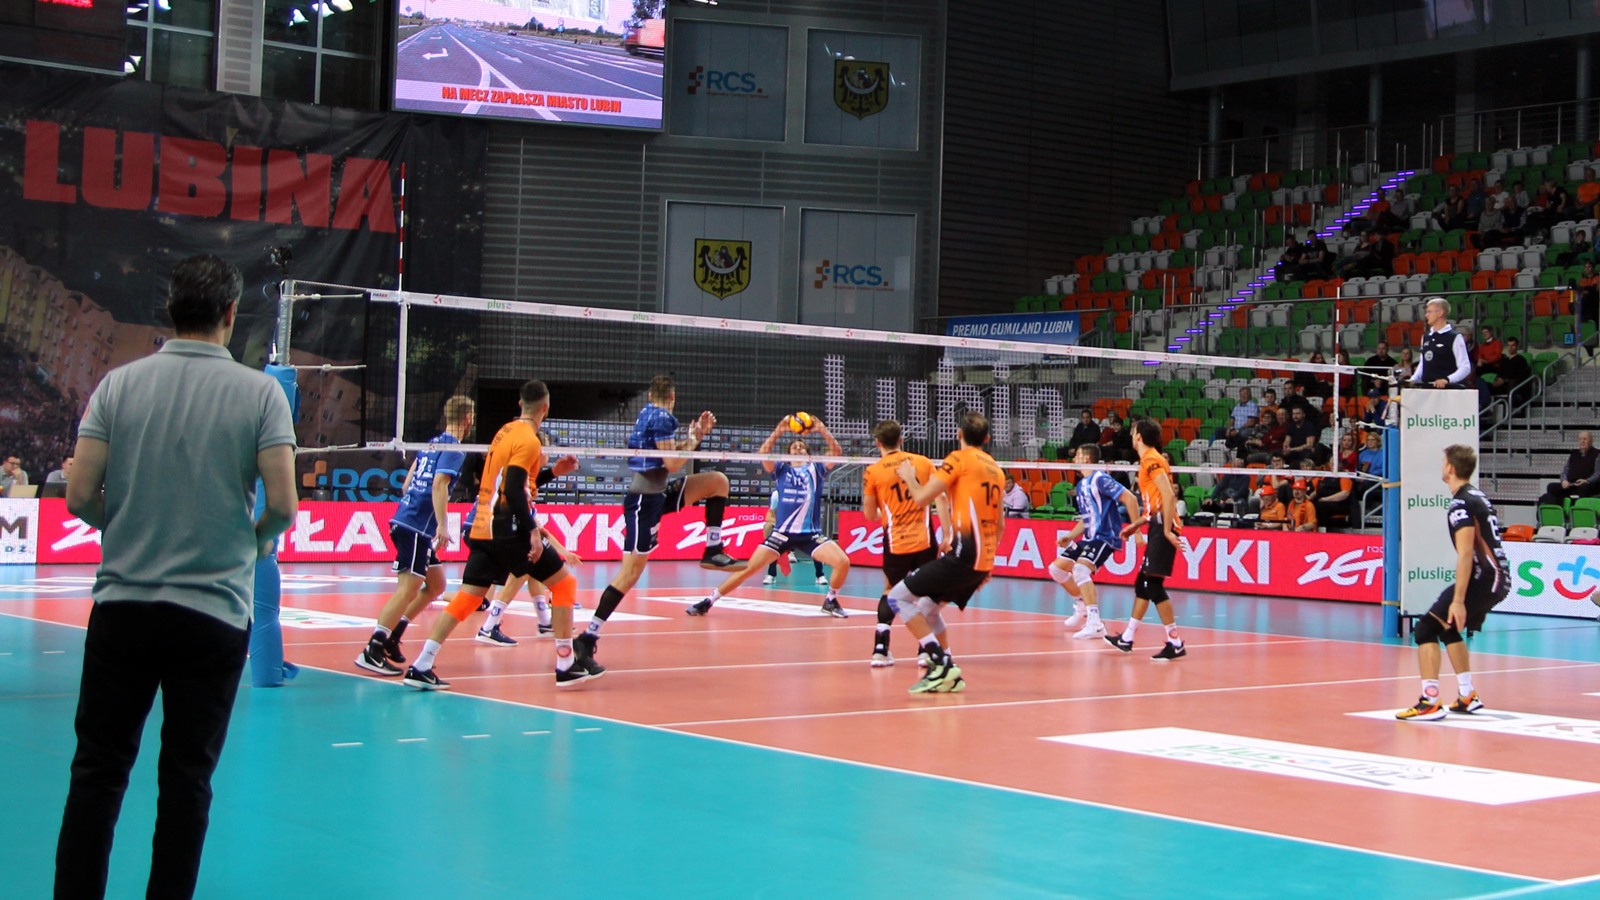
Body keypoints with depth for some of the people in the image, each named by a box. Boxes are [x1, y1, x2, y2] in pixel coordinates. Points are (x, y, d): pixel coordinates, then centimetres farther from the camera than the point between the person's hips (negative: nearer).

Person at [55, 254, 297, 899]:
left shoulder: (119, 384, 0)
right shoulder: (259, 392, -5)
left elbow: (79, 496, -4)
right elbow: (283, 503, -11)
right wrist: (259, 538, 11)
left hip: (122, 606, 2)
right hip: (214, 611, -1)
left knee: (97, 771, 9)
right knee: (186, 778, 8)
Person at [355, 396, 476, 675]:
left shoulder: (432, 444, 17)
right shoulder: (454, 450, -9)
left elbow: (407, 483, 22)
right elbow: (439, 485, -22)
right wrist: (442, 525, -27)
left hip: (404, 521, 10)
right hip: (416, 528, -9)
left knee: (436, 585, 16)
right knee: (408, 589, -13)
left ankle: (391, 637, 15)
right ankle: (372, 650, -19)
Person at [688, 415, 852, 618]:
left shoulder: (815, 469, 8)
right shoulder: (781, 470, 9)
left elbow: (837, 452, -7)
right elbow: (764, 453, -9)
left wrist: (822, 430, -22)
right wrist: (778, 431, -22)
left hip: (811, 534, 0)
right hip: (782, 533, 0)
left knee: (843, 561, -19)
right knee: (749, 568, -6)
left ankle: (830, 601, 7)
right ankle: (708, 602, 3)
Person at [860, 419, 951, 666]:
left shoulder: (872, 472, 0)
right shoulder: (923, 463, 4)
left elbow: (870, 515, 4)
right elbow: (940, 499, -3)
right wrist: (947, 534, -4)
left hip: (895, 543, 0)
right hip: (925, 540, 0)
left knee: (890, 593, 18)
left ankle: (881, 648, 7)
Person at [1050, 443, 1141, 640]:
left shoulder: (1099, 479, -14)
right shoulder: (1081, 485, 15)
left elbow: (1129, 498, -20)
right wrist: (1070, 536, 12)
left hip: (1105, 536, -10)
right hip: (1089, 537, 10)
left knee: (1080, 569, -30)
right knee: (1056, 568, 13)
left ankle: (1095, 624, -35)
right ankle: (1082, 605, 31)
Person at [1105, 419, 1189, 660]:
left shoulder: (1151, 460, -11)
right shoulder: (1148, 460, 19)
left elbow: (1169, 495, -22)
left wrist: (1167, 530, -24)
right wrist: (1136, 524, 25)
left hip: (1162, 528, -10)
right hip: (1157, 526, 10)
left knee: (1153, 585, -10)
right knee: (1142, 583, 15)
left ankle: (1176, 643, -8)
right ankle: (1127, 638, 24)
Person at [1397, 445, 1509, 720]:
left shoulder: (1460, 504, -13)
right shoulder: (1479, 497, 17)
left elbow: (1465, 555, -21)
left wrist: (1458, 601, -23)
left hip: (1482, 577, -10)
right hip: (1500, 579, 10)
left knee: (1426, 628, -10)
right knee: (1448, 628, 25)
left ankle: (1431, 702, -16)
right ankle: (1467, 696, 30)